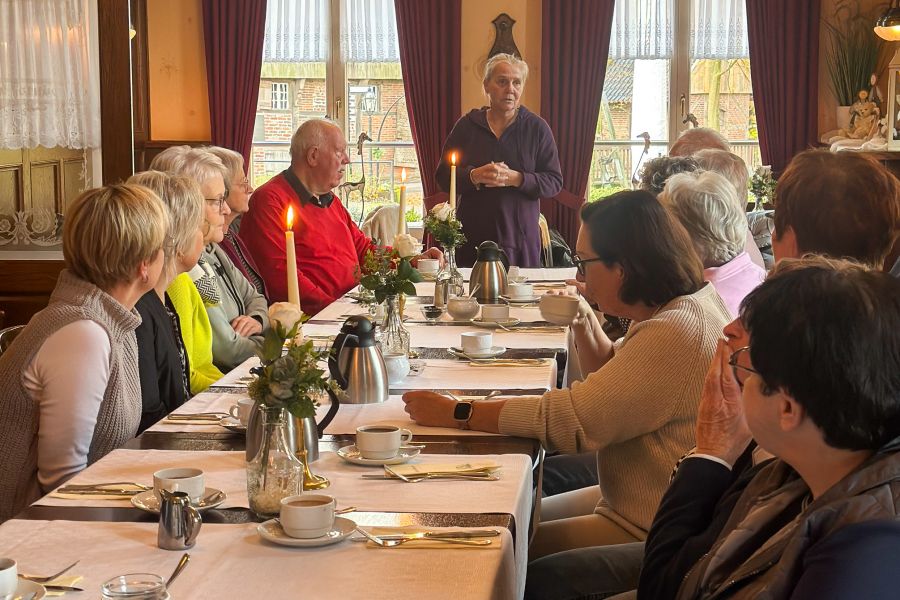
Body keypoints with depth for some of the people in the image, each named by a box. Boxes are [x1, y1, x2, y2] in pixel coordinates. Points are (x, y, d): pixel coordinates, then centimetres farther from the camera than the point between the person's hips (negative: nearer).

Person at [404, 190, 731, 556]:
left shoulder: (677, 334, -28)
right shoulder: (681, 306, 5)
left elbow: (571, 419, -27)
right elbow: (611, 372, 20)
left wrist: (455, 414, -20)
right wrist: (585, 323, 0)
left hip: (648, 534, -10)